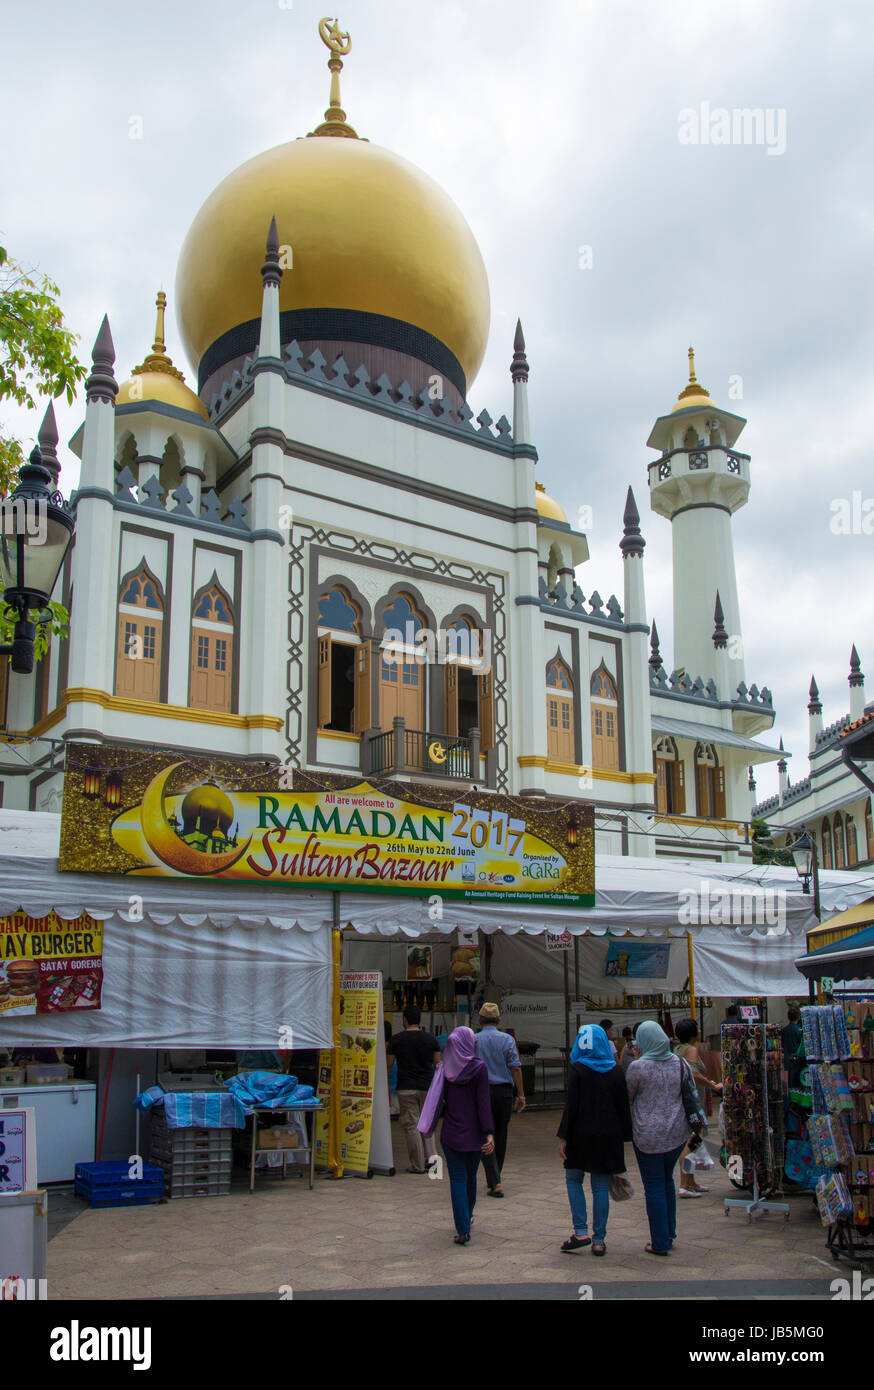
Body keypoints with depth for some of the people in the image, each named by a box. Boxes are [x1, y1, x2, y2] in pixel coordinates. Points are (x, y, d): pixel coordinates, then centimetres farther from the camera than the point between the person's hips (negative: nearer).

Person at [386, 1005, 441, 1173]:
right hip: (427, 1087, 3)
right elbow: (438, 1064, 9)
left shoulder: (396, 1040, -5)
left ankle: (418, 1165, 4)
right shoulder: (431, 1039, 2)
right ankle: (430, 1156, 3)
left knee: (411, 1125, 2)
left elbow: (388, 1064, 1)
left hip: (406, 1088, -3)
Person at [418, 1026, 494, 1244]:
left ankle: (463, 1229, -4)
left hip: (451, 1134, 1)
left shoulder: (445, 1069, -1)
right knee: (471, 1177, 18)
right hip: (473, 1134, -1)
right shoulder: (479, 1068, -10)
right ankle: (467, 1217, 36)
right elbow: (483, 1103, -14)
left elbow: (439, 1100, 4)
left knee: (457, 1179, 3)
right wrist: (489, 1133, -14)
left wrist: (430, 1127, 18)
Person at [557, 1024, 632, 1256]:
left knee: (573, 1179, 13)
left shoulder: (578, 1069, -9)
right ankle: (599, 1240, 9)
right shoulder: (615, 1071, 2)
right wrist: (624, 1136, 11)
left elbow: (571, 1105, -12)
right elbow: (623, 1106, 4)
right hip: (609, 1135, 3)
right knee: (601, 1186, 8)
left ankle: (581, 1231, 3)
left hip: (582, 1134, -3)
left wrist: (563, 1136, -9)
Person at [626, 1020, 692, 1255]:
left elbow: (628, 1097, 0)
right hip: (677, 1133, 5)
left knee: (654, 1187, 4)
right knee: (667, 1180, 22)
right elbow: (690, 1095, 9)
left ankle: (660, 1243, 10)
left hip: (649, 1135, -5)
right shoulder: (678, 1063, -1)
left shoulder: (638, 1067, -15)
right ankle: (669, 1232, 30)